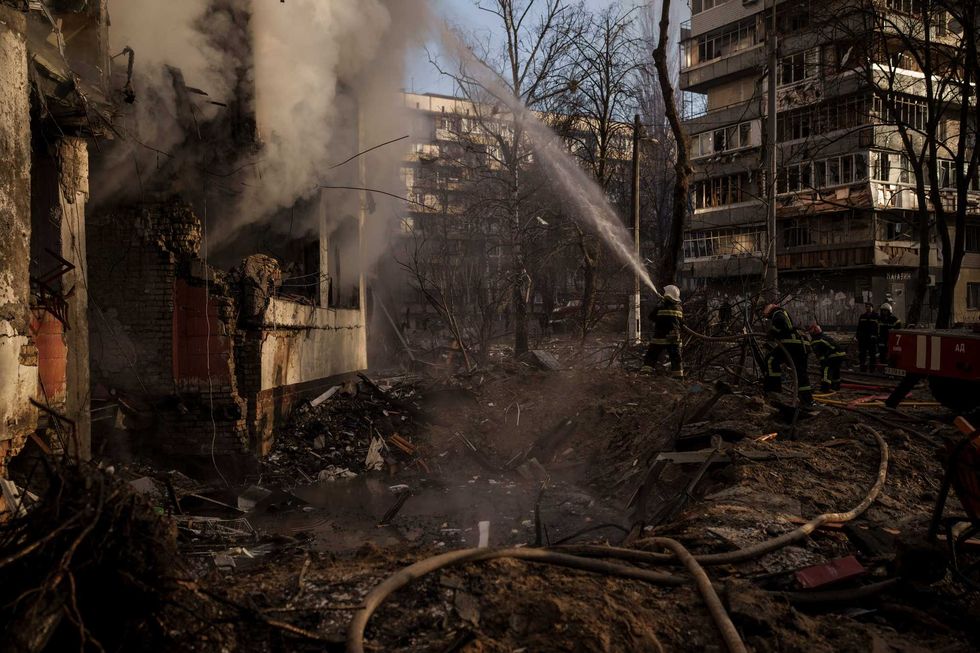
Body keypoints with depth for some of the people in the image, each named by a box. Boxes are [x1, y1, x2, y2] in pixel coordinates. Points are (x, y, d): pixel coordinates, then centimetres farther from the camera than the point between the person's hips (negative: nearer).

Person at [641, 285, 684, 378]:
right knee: (676, 357, 11)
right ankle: (678, 374, 12)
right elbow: (682, 323, 11)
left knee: (651, 356, 4)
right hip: (675, 339, 3)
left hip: (660, 337, -3)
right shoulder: (679, 309, 2)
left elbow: (651, 316, 3)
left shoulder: (661, 308, -10)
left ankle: (645, 370, -3)